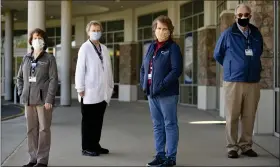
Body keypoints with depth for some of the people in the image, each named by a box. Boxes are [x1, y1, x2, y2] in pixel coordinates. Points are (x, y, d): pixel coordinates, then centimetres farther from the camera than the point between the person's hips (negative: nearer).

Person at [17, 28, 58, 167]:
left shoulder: (49, 58, -1)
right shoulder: (26, 58, 12)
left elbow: (54, 79, -7)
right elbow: (20, 77, 20)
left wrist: (49, 99, -14)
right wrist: (21, 93, 7)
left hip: (43, 99, -5)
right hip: (29, 100, 5)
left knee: (44, 129, -1)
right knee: (31, 129, 9)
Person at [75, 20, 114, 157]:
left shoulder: (104, 49, 11)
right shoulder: (85, 48, -5)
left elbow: (108, 68, 12)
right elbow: (80, 69, -9)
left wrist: (110, 85, 10)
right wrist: (80, 88, -12)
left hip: (102, 91, 5)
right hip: (90, 92, -5)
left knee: (98, 120, 11)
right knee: (88, 120, 3)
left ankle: (95, 145, 21)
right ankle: (86, 148, 11)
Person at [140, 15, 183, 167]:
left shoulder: (173, 48, -6)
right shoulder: (151, 47, 14)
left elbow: (177, 69, -16)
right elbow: (143, 67, 20)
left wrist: (162, 85, -20)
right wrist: (144, 83, 5)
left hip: (167, 94, -7)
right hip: (151, 93, 7)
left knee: (170, 124, 1)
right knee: (157, 125, 13)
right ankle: (160, 155, 22)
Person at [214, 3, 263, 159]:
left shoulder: (257, 34, 9)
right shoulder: (228, 34, 0)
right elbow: (217, 55, 11)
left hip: (253, 82, 3)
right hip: (233, 81, -3)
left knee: (249, 117, 6)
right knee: (232, 117, 1)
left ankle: (246, 146, 16)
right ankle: (232, 147, 8)